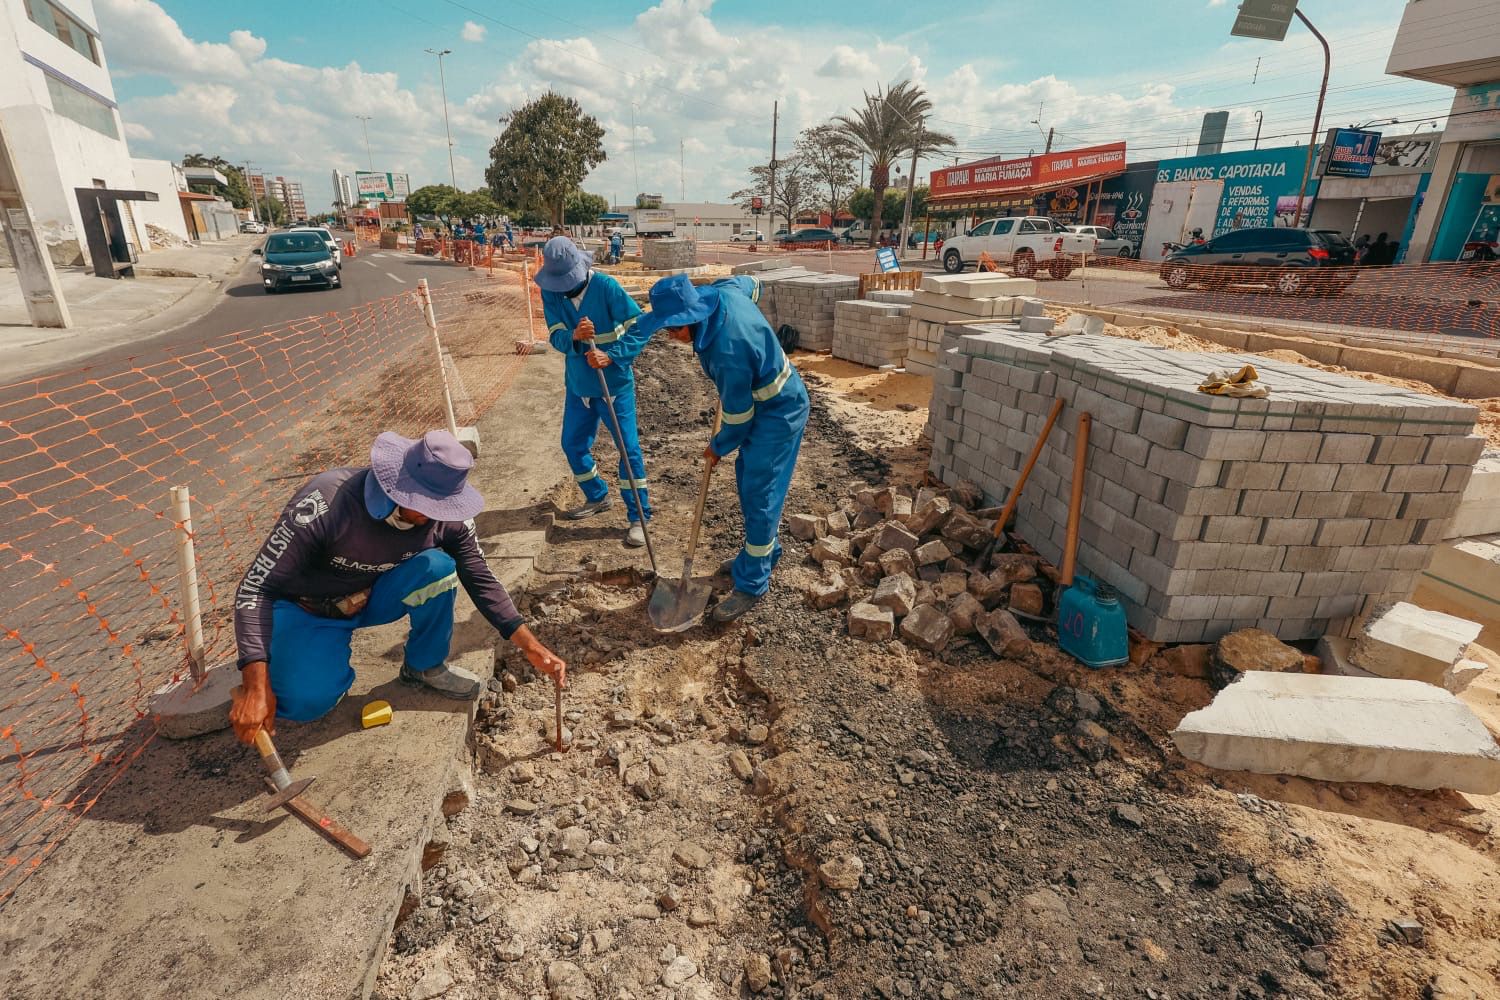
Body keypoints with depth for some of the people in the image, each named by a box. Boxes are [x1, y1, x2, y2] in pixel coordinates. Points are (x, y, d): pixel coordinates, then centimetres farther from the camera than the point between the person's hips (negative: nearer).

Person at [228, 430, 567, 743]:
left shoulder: (447, 517, -21)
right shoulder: (326, 503, -34)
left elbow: (481, 580, -9)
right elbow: (256, 588, -28)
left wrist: (530, 645, -14)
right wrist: (256, 687, -36)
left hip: (371, 600, 3)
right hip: (307, 610, -3)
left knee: (437, 567, -27)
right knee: (307, 703, -27)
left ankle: (425, 666, -2)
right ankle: (328, 655, 9)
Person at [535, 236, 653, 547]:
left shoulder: (606, 286, -18)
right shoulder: (550, 292, -4)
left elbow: (641, 328, -18)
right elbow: (556, 337, -10)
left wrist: (611, 356, -30)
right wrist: (574, 336, -33)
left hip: (615, 383, -5)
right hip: (578, 384, 6)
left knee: (629, 447, -5)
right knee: (573, 445, 15)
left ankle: (638, 517, 6)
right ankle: (597, 497, 38)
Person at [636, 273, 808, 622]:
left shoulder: (727, 351, -36)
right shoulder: (722, 292, -12)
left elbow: (738, 416, -22)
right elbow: (751, 284, 14)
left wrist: (718, 448, -2)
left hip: (779, 413, -10)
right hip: (765, 398, 10)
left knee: (758, 494, -6)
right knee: (748, 479, 18)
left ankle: (752, 585, 5)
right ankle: (764, 553, 36)